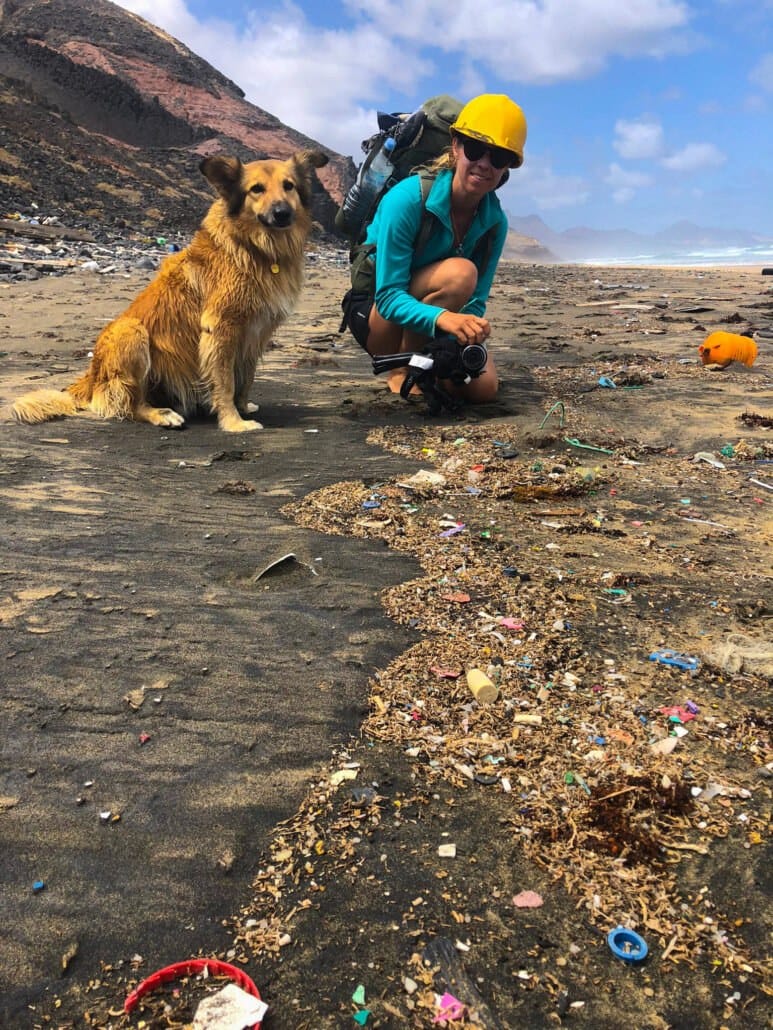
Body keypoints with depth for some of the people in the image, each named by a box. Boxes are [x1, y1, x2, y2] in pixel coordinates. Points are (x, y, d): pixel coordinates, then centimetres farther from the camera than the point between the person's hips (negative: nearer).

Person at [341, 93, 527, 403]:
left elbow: (476, 301, -9)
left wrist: (470, 329, -32)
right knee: (459, 273, -31)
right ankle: (400, 372, -13)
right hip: (374, 314, -5)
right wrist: (441, 317, -47)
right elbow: (388, 297, -29)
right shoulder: (407, 198, -25)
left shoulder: (494, 222, -8)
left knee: (483, 387, -17)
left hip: (433, 329, 5)